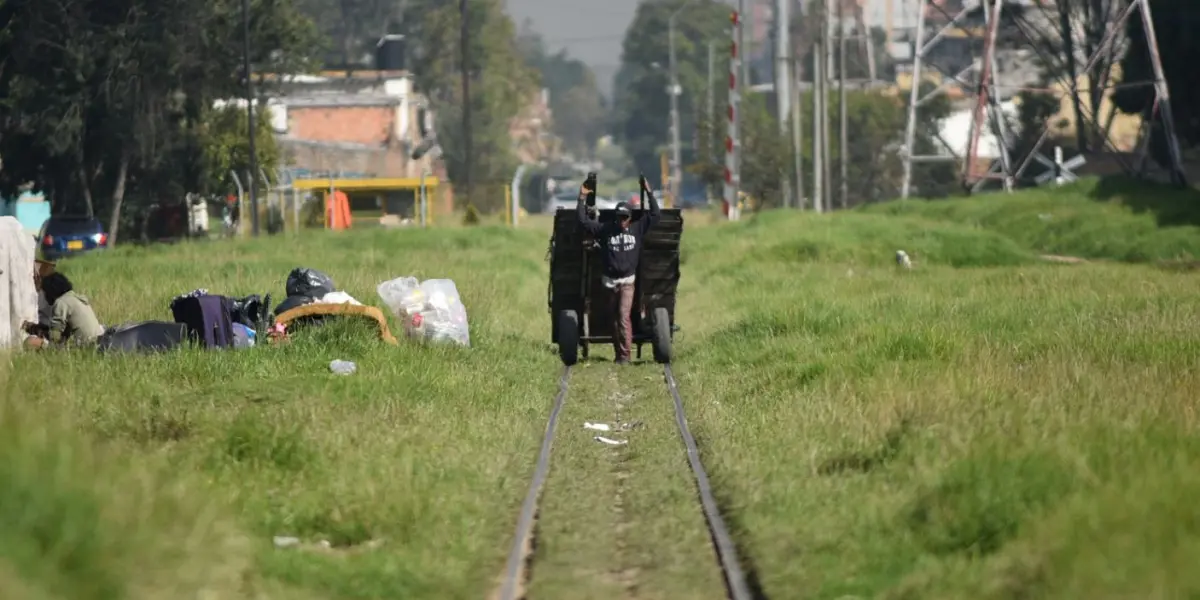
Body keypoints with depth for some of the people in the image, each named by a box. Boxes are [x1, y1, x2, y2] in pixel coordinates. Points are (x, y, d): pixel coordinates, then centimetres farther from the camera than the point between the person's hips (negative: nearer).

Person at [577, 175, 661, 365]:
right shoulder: (605, 230, 0)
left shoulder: (637, 228, 1)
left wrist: (649, 193, -5)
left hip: (627, 281, -2)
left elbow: (655, 214, 1)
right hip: (609, 281, 2)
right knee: (614, 319, 7)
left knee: (624, 316, -15)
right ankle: (618, 353, 15)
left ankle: (625, 355, -14)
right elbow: (584, 221, 0)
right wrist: (582, 198, -4)